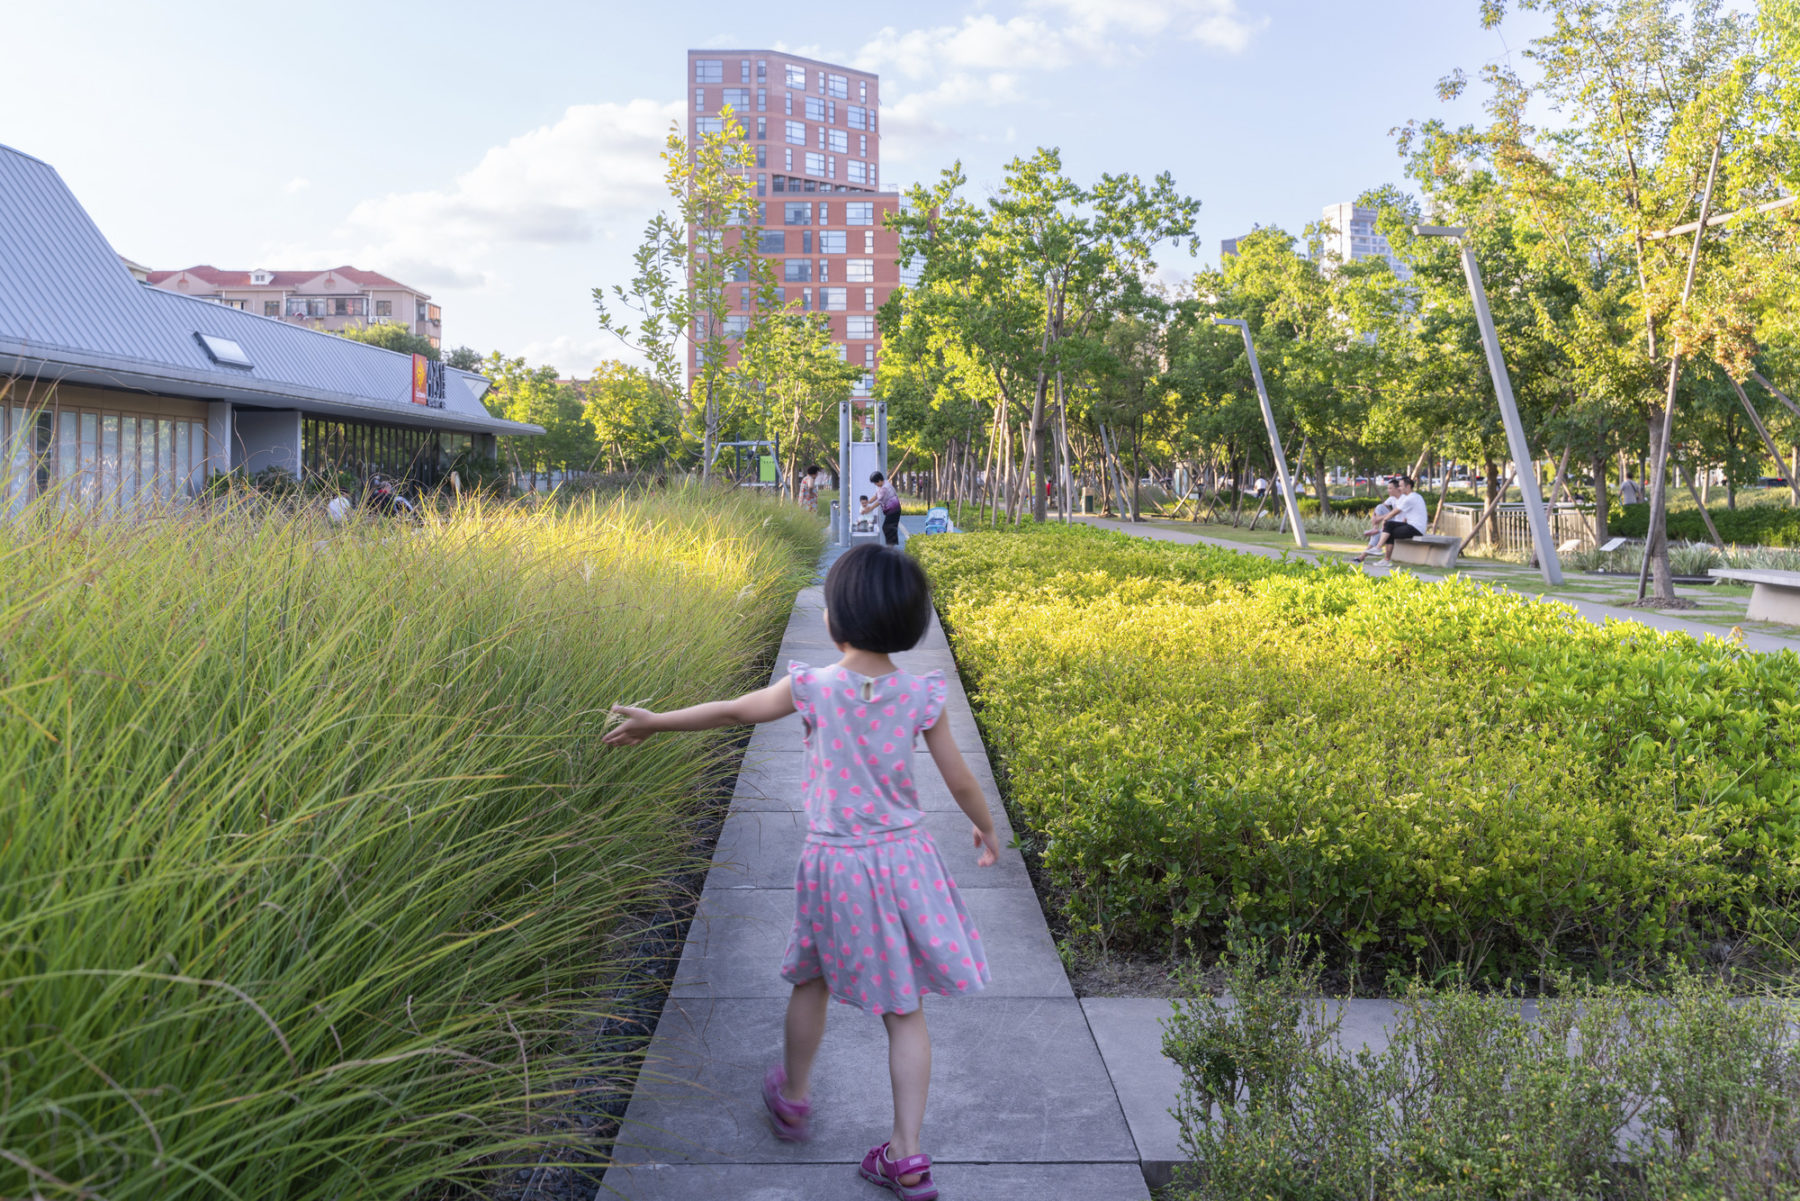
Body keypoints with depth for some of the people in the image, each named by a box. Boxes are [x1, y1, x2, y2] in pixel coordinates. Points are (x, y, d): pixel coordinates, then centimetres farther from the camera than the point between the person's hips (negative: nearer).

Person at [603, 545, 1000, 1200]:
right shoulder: (920, 696, -9)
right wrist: (987, 829, 20)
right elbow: (961, 781, -1)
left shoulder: (813, 687, -13)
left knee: (812, 980, 24)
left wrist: (652, 722, 17)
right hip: (905, 858, 1)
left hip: (835, 863, -1)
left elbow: (733, 711, 1)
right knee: (904, 1010, 11)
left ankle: (792, 1098, 45)